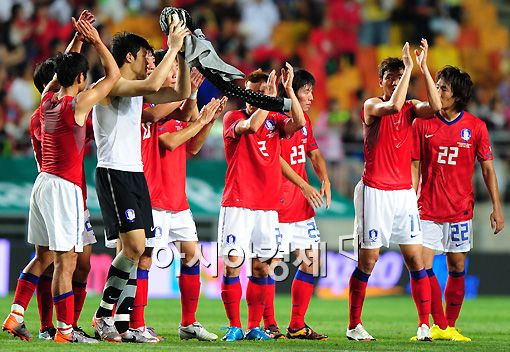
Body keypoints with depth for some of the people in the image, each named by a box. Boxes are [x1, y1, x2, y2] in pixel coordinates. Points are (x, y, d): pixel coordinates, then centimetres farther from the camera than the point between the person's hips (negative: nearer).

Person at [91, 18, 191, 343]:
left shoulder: (137, 90, 15)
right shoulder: (110, 85, -11)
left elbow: (182, 94, 19)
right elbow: (153, 85, -28)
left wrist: (182, 55, 9)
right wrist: (172, 48, -19)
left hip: (135, 173, 9)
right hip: (113, 173, -9)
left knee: (133, 250, 5)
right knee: (134, 246, -17)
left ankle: (122, 324, 5)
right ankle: (103, 315, -8)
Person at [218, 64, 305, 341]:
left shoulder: (274, 120, 13)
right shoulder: (233, 118, 1)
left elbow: (298, 123, -7)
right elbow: (250, 126, -20)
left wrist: (288, 89, -12)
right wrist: (270, 98, -18)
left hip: (268, 206, 4)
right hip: (237, 204, -4)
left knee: (261, 266, 3)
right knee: (232, 264, -8)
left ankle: (254, 327, 9)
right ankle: (234, 326, -1)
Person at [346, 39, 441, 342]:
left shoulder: (411, 108, 8)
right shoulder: (372, 106, -4)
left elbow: (435, 107, -13)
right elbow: (393, 106, -26)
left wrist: (424, 68, -16)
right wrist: (409, 68, -24)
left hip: (404, 192, 4)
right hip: (375, 192, -4)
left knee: (416, 260, -1)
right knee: (367, 262, -1)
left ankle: (425, 325, 1)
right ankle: (354, 326, 10)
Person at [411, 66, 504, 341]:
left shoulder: (475, 127, 0)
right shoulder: (423, 124, 1)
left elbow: (487, 168, 5)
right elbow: (415, 166, 5)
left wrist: (496, 208, 1)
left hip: (460, 209, 0)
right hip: (428, 209, 0)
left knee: (457, 268, 5)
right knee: (422, 265, -9)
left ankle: (450, 327, 15)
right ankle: (439, 326, 0)